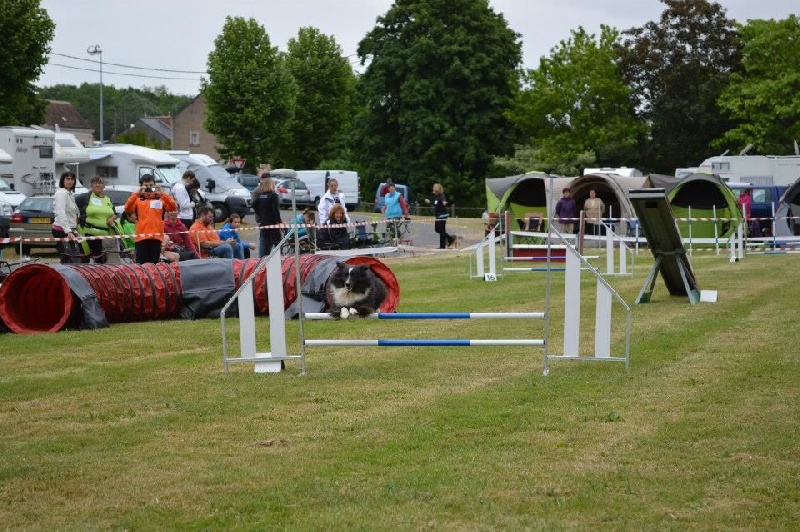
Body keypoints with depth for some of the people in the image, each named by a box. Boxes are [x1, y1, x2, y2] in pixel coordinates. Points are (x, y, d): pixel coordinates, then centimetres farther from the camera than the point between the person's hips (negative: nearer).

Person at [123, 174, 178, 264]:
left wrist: (162, 194, -13)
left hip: (157, 237, 1)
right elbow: (127, 208, -8)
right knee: (141, 264, -3)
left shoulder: (161, 199, 12)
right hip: (142, 237, -1)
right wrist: (136, 194, -17)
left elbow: (174, 208, -4)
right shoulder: (137, 199, 10)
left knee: (154, 265, 3)